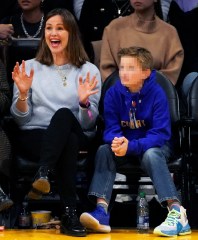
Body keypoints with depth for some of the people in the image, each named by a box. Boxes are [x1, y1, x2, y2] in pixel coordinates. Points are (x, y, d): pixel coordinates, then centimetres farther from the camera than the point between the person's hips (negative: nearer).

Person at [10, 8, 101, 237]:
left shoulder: (89, 71, 7)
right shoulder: (30, 67, 10)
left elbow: (88, 124, 2)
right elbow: (20, 119, 6)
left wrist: (84, 102, -19)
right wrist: (23, 94, -14)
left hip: (76, 137, 0)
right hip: (33, 137, 0)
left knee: (63, 114, -37)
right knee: (69, 142, -37)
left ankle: (43, 174, -49)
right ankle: (69, 213, -42)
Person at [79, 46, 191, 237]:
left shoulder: (156, 94, -18)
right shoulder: (113, 93, -9)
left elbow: (160, 134, -23)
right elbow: (110, 128, -8)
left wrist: (131, 146, -36)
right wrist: (117, 141, -33)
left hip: (153, 146, -3)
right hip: (124, 145, 3)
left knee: (150, 155, -35)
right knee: (104, 150, -24)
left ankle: (177, 213, -39)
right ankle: (101, 210, -35)